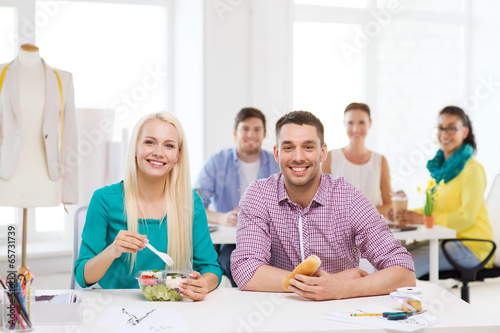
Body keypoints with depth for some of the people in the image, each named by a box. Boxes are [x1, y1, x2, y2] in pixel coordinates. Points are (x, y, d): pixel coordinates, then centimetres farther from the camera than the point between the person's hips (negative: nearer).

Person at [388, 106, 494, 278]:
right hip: (446, 240, 8)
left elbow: (467, 217, -18)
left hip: (471, 246, -8)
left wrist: (422, 218, -25)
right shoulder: (441, 166, 15)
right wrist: (408, 214, -2)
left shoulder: (472, 169, -10)